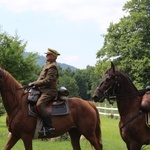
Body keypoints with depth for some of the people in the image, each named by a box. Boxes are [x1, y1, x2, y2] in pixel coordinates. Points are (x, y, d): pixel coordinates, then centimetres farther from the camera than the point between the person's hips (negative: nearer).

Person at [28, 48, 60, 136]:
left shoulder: (52, 67, -10)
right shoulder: (48, 65, 23)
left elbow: (47, 80, -19)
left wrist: (35, 84, -17)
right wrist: (34, 84, 13)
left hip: (49, 91, -11)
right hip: (44, 90, 11)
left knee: (40, 104, -32)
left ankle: (49, 127, -35)